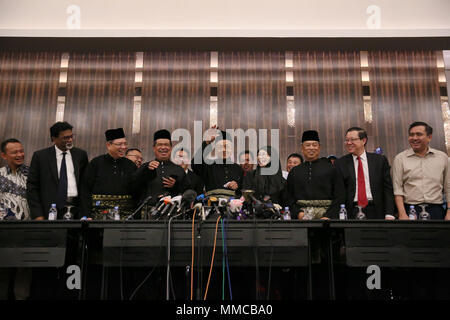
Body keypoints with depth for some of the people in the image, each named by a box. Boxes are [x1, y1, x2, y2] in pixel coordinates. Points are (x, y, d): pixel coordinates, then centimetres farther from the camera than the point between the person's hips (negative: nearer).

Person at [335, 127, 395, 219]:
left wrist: (389, 214, -5)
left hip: (375, 212, 1)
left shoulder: (380, 160, 6)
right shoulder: (341, 163, 5)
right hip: (351, 213, 0)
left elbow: (388, 188, 4)